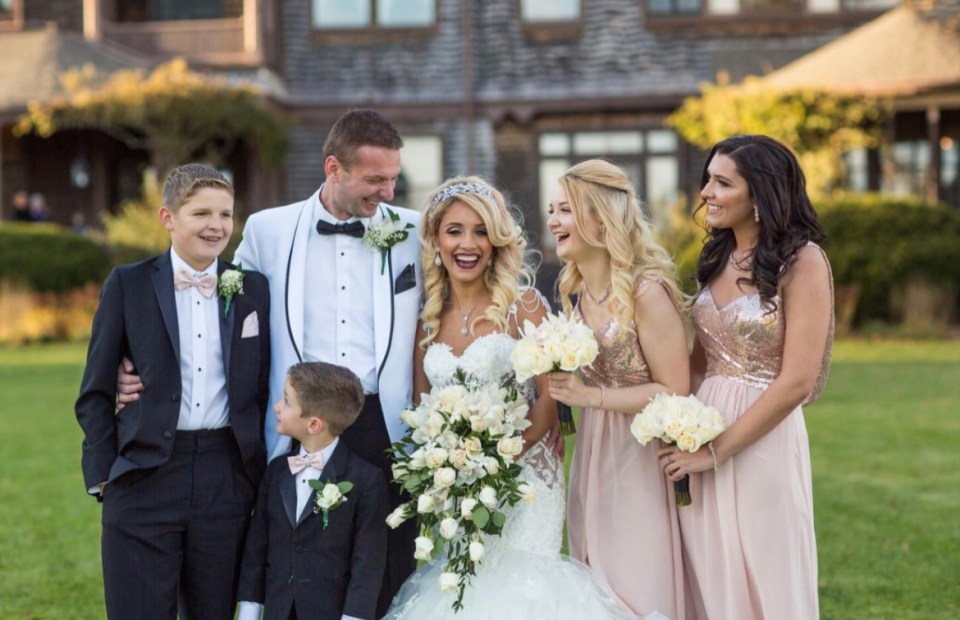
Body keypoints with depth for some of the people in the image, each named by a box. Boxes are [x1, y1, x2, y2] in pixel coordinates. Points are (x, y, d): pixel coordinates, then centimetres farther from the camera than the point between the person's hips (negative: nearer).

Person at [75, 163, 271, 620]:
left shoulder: (253, 289, 7)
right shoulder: (128, 285, 1)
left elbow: (262, 387, 9)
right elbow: (95, 392, 3)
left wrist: (263, 472, 5)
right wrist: (103, 475, -3)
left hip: (227, 478, 2)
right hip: (144, 476, -2)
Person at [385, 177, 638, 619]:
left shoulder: (522, 304, -6)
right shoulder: (428, 317, 7)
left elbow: (549, 398, -10)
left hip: (522, 478, -4)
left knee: (519, 582, -12)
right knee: (462, 582, -1)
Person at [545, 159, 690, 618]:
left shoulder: (645, 291, -18)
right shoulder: (575, 292, 6)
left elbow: (674, 392, -18)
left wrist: (591, 396, -20)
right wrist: (561, 386, 3)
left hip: (639, 458, -8)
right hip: (590, 459, 8)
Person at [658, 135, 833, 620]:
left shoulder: (802, 261, -10)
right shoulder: (718, 258, 9)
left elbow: (796, 382, -15)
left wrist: (714, 452, -14)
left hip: (762, 444, -6)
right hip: (702, 428, 6)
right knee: (711, 580, 11)